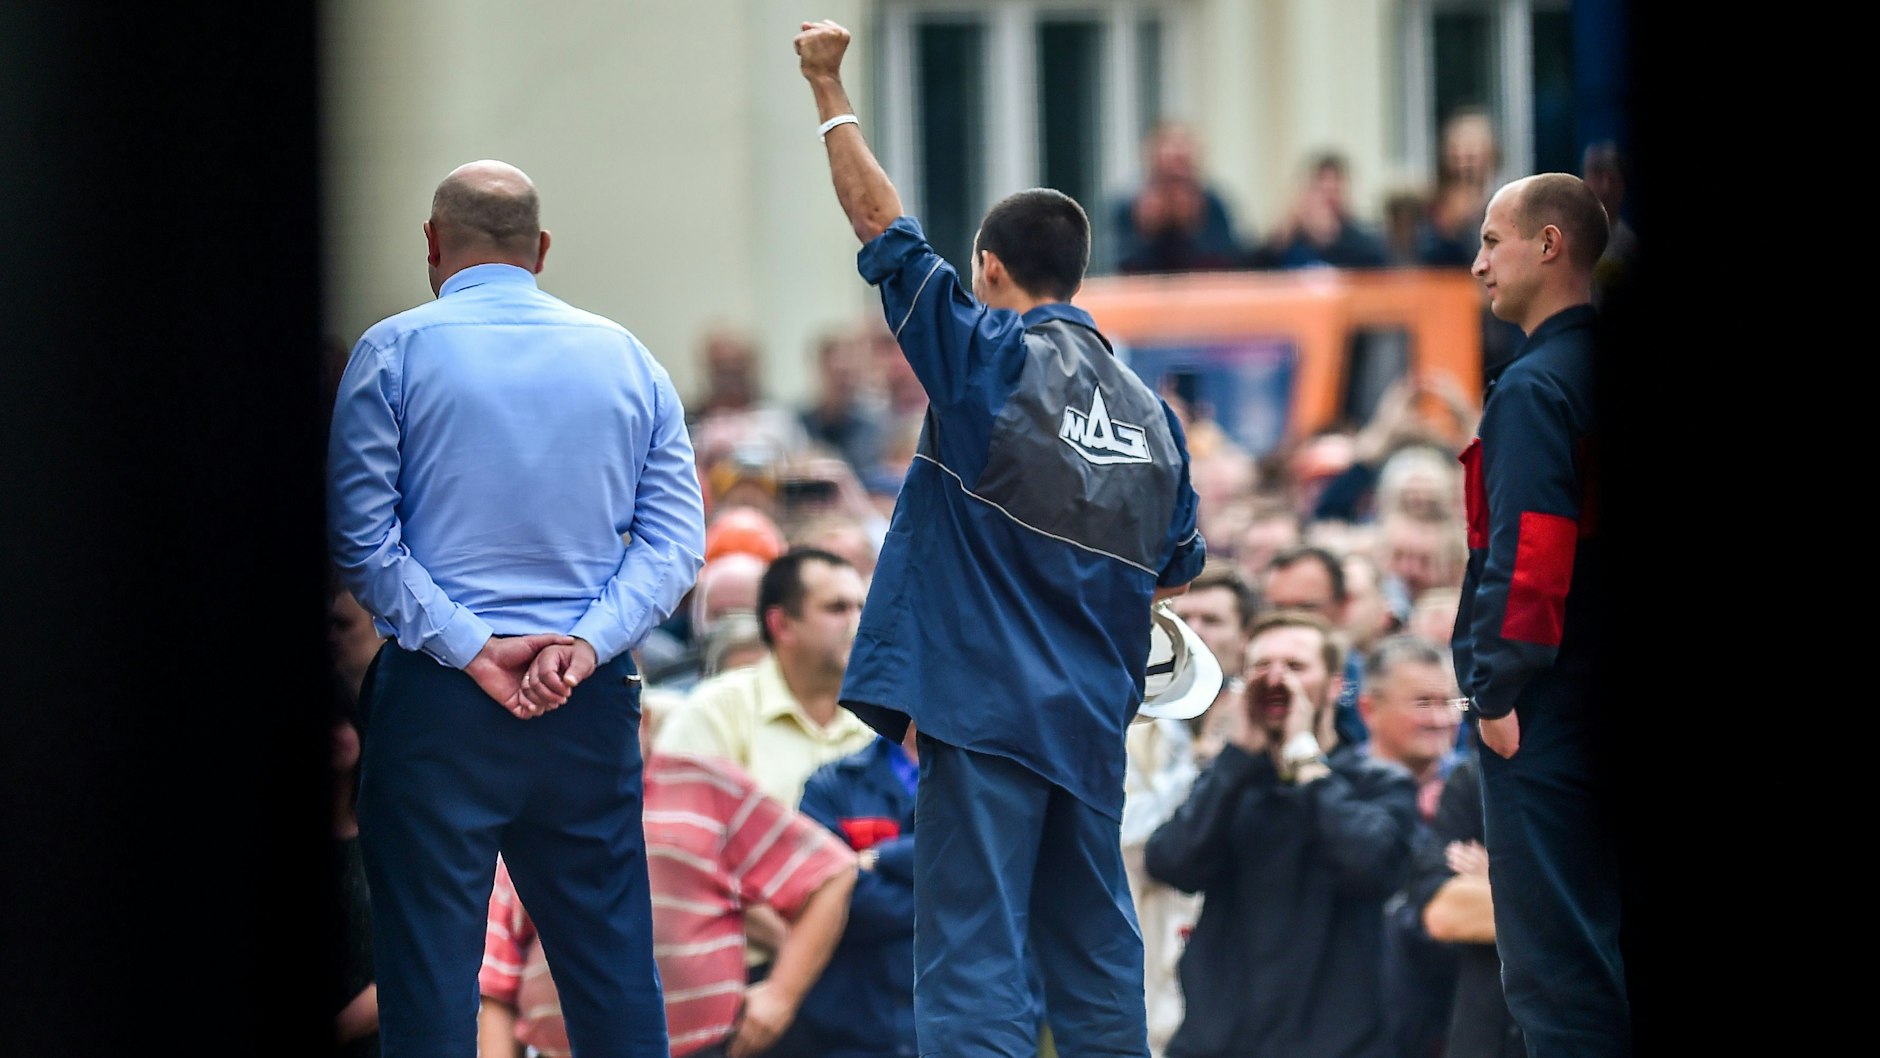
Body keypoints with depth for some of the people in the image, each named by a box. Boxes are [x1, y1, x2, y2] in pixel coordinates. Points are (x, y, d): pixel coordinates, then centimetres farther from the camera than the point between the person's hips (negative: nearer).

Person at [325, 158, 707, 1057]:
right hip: (593, 705, 3)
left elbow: (360, 538, -9)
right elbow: (675, 539, 2)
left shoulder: (394, 351, -1)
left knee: (429, 981, -1)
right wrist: (585, 641, -8)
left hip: (438, 693, -3)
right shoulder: (626, 357, 10)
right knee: (613, 966, 8)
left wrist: (468, 648, -10)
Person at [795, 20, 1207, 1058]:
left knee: (975, 963, -9)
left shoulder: (988, 357, -6)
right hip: (1093, 720, 6)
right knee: (1094, 953, 14)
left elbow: (880, 222, -2)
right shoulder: (1149, 408, 11)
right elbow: (1172, 572, 19)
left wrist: (829, 89, 8)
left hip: (986, 711, -6)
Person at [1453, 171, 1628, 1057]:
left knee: (1551, 963, -7)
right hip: (1609, 702, 9)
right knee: (1602, 936, 12)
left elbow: (1527, 553, -21)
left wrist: (1497, 690, -15)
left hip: (1541, 717, -9)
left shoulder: (1534, 387, -13)